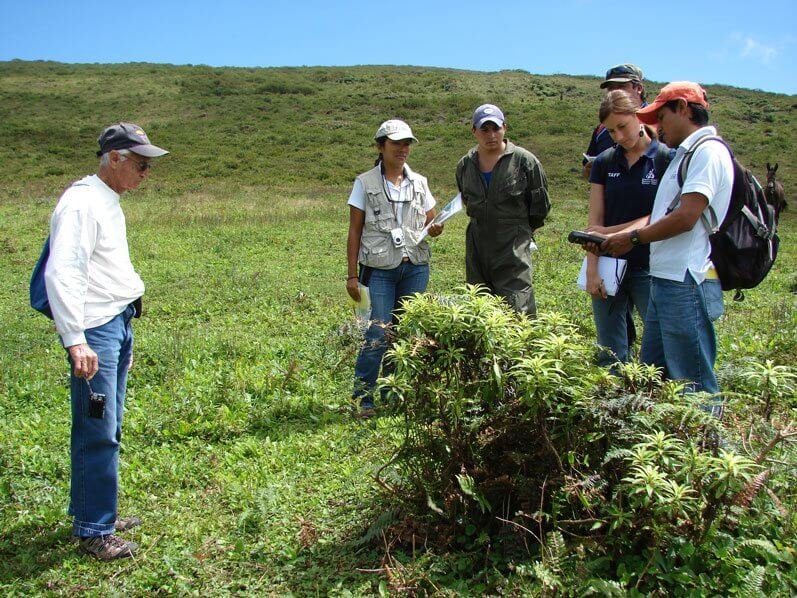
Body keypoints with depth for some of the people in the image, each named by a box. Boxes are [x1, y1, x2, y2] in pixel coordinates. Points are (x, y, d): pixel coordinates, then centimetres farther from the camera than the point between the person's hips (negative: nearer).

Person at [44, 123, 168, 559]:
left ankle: (94, 512, 28)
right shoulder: (82, 203, -12)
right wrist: (75, 341, -27)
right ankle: (93, 532, 5)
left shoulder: (108, 203, 18)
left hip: (118, 325, 10)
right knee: (98, 433, -5)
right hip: (95, 330, -10)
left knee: (107, 430, 15)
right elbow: (62, 274, -22)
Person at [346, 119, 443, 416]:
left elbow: (431, 223, 17)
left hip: (415, 268, 4)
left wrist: (435, 229, -9)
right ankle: (362, 399, 3)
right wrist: (352, 275, -4)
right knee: (378, 334, -10)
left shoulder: (419, 183, 11)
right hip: (379, 270, -4)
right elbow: (354, 231, 0)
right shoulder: (365, 183, 1)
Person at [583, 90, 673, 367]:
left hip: (649, 268, -4)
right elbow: (595, 223, 5)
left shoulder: (666, 159, -4)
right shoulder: (605, 162, 8)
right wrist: (592, 270, -3)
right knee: (610, 356, 9)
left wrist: (613, 232, -10)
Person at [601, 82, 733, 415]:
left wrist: (634, 237, -8)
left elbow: (686, 217, -20)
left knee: (693, 385, -3)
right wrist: (613, 238, 9)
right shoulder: (685, 154, 21)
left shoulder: (708, 151, -10)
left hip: (688, 284, -10)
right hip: (665, 281, 10)